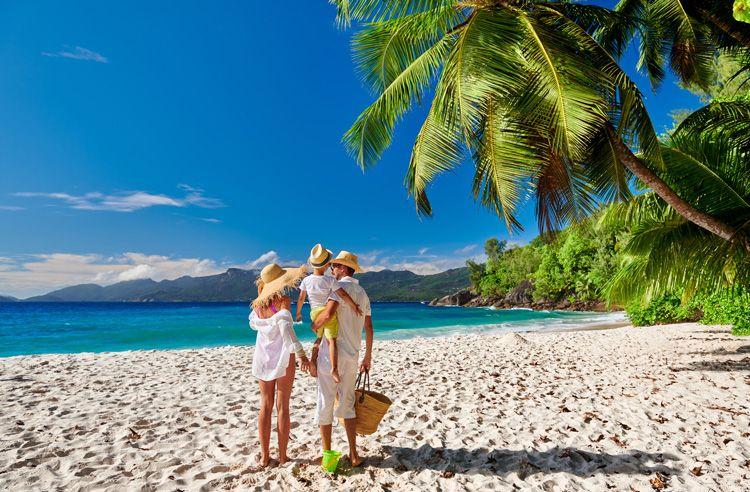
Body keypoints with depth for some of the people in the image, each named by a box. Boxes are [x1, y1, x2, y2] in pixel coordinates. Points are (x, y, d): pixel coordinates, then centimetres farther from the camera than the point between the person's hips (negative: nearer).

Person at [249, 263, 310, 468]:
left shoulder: (257, 303, 1)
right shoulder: (283, 299, -15)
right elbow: (285, 325, -27)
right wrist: (301, 354, -32)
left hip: (263, 358, 5)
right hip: (283, 358, -4)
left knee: (265, 405, 14)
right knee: (282, 407, 6)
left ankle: (264, 456, 20)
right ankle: (283, 456, 16)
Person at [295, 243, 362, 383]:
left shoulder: (306, 280, -1)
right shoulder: (330, 280, -11)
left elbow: (301, 298, 6)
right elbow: (343, 295, -13)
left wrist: (298, 312, 21)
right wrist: (355, 306, -2)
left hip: (314, 313, 4)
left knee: (319, 338, 22)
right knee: (332, 340, -8)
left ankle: (313, 360, 4)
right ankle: (334, 369, -19)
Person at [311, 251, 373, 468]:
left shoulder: (340, 286, -9)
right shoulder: (362, 292, 13)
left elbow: (328, 313, -26)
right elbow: (369, 328, 14)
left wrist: (314, 326, -6)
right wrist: (367, 357, 20)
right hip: (352, 355, 7)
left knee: (325, 403, 6)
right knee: (347, 404, 16)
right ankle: (354, 455, 21)